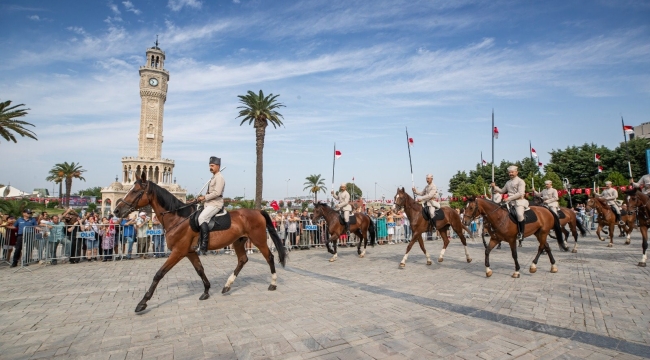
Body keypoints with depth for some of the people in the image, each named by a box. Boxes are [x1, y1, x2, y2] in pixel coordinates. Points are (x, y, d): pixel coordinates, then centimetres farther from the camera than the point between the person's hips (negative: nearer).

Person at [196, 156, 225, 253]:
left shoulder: (219, 177, -11)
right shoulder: (214, 177, 19)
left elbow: (217, 193, -22)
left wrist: (204, 197, -15)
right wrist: (202, 198, 10)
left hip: (216, 204, -11)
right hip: (209, 203, 11)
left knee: (202, 218, -26)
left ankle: (204, 244, -26)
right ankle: (197, 240, 12)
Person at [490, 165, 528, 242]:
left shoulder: (520, 181, -3)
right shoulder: (508, 182, 17)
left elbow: (520, 193, -14)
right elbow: (502, 191, 27)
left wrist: (509, 198, -19)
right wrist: (494, 187, 12)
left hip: (519, 201, -8)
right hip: (510, 202, 8)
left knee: (519, 214, -33)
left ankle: (521, 233, -19)